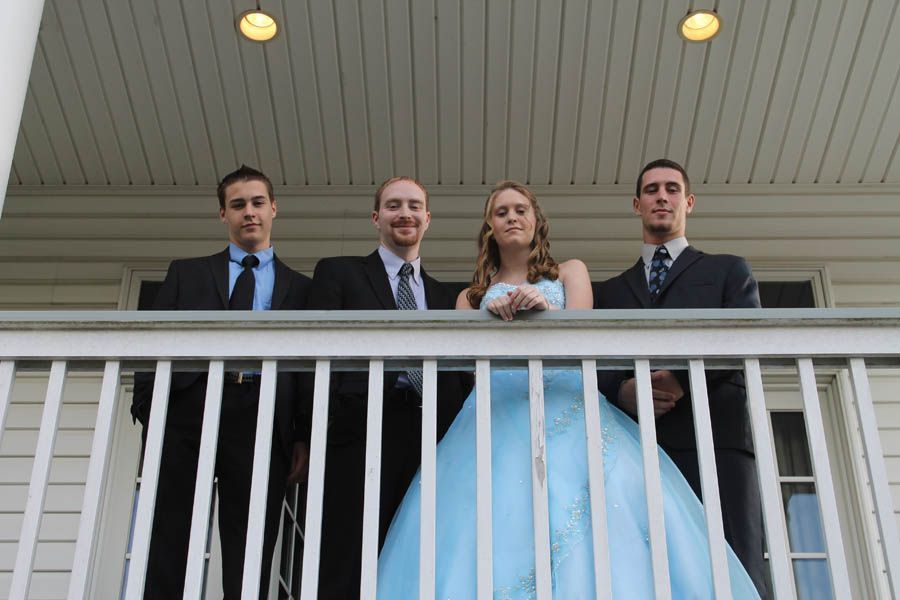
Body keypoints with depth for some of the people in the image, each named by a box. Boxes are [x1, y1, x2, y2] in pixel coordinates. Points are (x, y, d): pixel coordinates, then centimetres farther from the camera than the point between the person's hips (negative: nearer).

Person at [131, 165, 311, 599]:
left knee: (250, 561, -1)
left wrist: (304, 437, 2)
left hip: (263, 422, 0)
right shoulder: (186, 273, 20)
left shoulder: (300, 288, 18)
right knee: (166, 551, -2)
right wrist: (148, 413, -2)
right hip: (187, 415, 1)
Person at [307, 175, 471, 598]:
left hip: (431, 444, 4)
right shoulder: (337, 272, 12)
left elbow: (456, 378, 19)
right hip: (359, 434, -3)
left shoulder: (443, 295, 23)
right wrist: (324, 426, -12)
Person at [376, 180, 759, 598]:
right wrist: (492, 317, -9)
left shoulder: (569, 272, 23)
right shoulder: (472, 296, 26)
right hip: (497, 411, 1)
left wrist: (544, 309, -15)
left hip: (565, 404, 0)